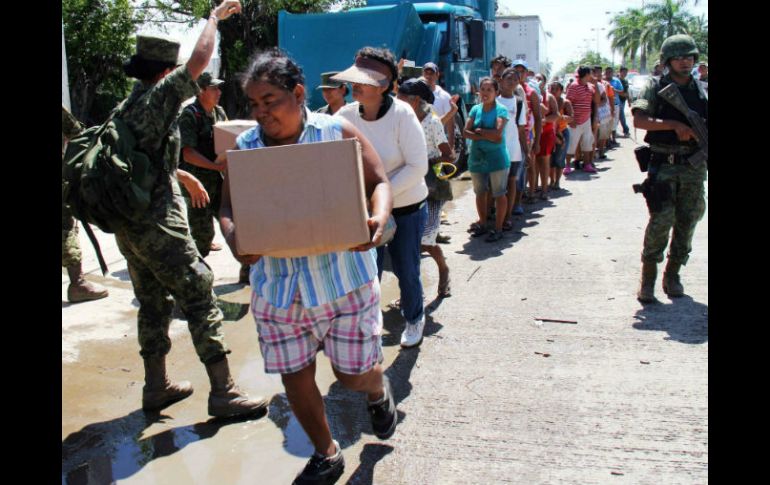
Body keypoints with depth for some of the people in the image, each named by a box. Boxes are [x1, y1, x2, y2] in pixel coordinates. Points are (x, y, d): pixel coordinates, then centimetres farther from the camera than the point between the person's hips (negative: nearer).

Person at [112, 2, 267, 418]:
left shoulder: (125, 108, 14)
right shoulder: (158, 97, -12)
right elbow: (199, 60, -19)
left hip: (127, 225, 9)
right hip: (160, 225, -9)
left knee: (153, 304, 17)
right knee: (200, 302, -3)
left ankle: (156, 386, 27)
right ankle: (223, 392, 1)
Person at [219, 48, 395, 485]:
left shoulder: (337, 132, -4)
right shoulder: (244, 146, 3)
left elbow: (379, 182, -3)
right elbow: (229, 206, 3)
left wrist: (378, 219, -24)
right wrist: (233, 237, -20)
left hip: (343, 278, -3)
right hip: (276, 284, 3)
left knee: (354, 373, 5)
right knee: (295, 377, 11)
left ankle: (379, 389, 46)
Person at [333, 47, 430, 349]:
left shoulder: (402, 114, -18)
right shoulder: (346, 116, -7)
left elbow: (418, 166, -20)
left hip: (406, 208, -3)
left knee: (406, 270, 11)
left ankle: (414, 319, 39)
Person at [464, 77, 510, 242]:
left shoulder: (501, 110, -8)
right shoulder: (475, 109, 5)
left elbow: (497, 133, -21)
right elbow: (466, 132, -6)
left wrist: (478, 130, -11)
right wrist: (486, 136, -17)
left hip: (496, 158, -5)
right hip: (477, 158, 5)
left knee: (499, 194, 3)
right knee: (480, 193, 15)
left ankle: (498, 228, 13)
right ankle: (482, 224, 31)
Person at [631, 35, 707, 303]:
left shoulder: (701, 90, 11)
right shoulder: (656, 87, 1)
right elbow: (639, 120, -13)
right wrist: (674, 125, -20)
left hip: (694, 167, 4)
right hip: (663, 166, -4)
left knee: (687, 222, 6)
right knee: (661, 220, -11)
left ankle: (672, 274, 19)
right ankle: (648, 277, -1)